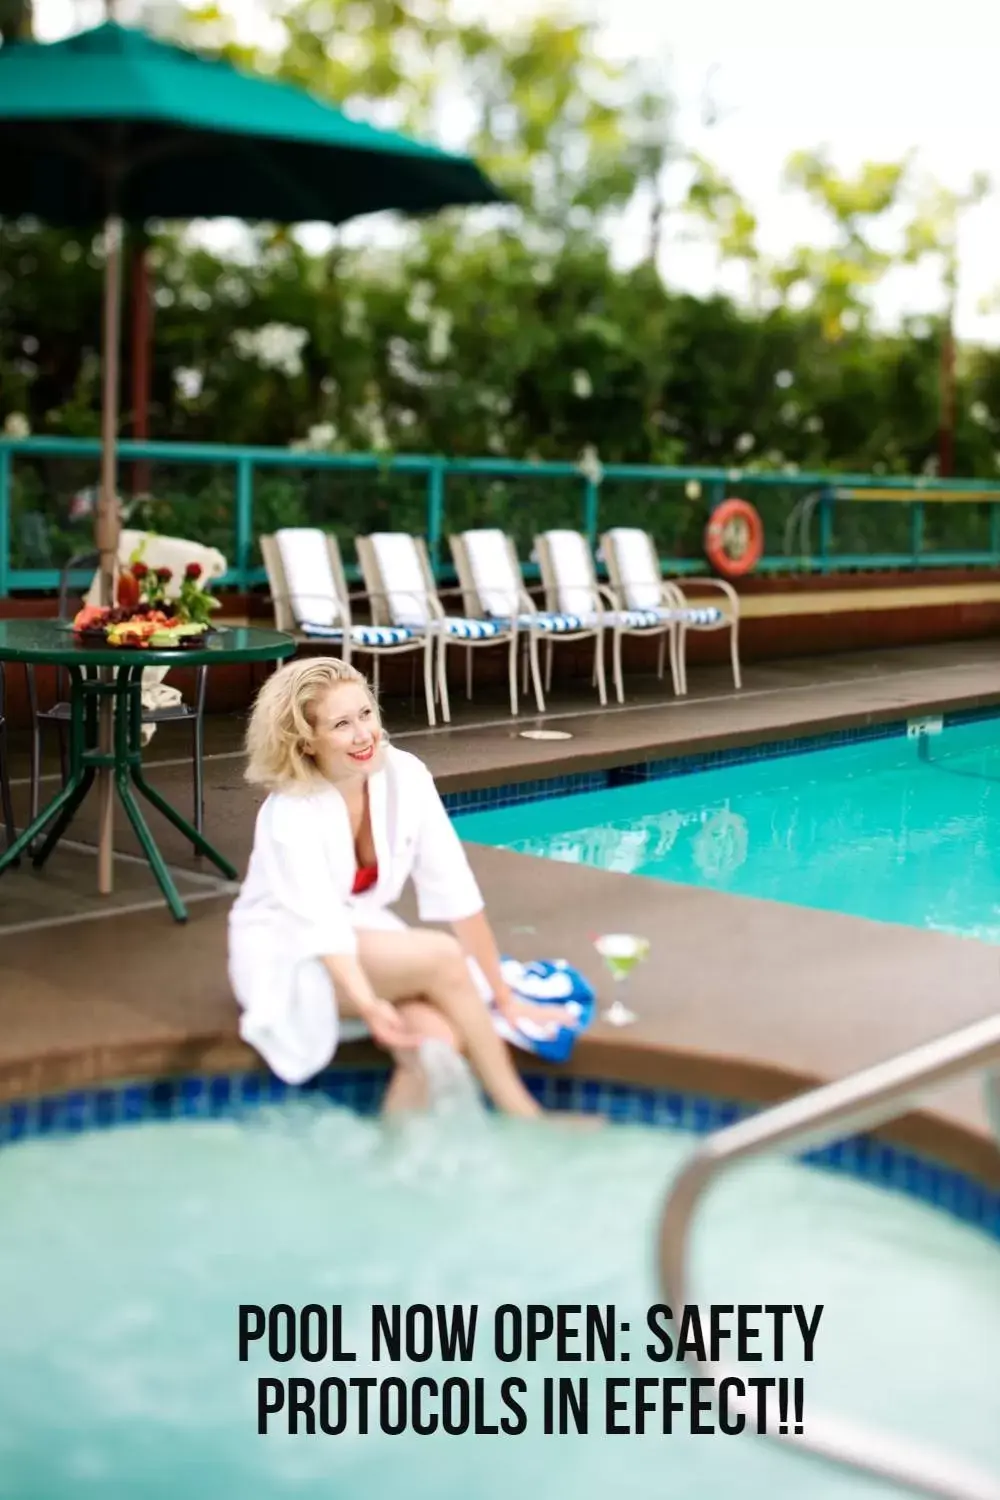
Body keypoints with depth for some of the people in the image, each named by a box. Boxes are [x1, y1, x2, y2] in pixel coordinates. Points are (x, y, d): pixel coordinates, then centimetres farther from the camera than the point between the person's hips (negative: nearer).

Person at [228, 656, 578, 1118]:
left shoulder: (405, 776, -12)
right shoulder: (291, 813, -24)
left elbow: (454, 891, -12)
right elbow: (321, 925, -33)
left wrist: (503, 998, -12)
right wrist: (369, 1007, -50)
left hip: (366, 935, 5)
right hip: (287, 956, -4)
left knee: (439, 1038, -27)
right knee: (441, 955, -28)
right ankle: (521, 1117, -16)